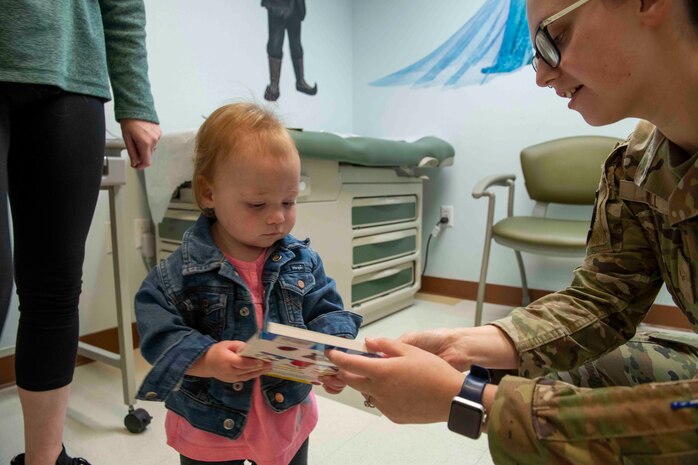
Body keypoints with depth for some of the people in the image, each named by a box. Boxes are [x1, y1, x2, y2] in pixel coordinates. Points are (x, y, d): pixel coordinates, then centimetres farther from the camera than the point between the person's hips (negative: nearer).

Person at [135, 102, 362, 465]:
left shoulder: (302, 261, -8)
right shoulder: (183, 270, -17)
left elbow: (326, 313, -5)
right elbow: (158, 330, -17)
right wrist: (205, 360, -32)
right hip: (210, 428, -2)